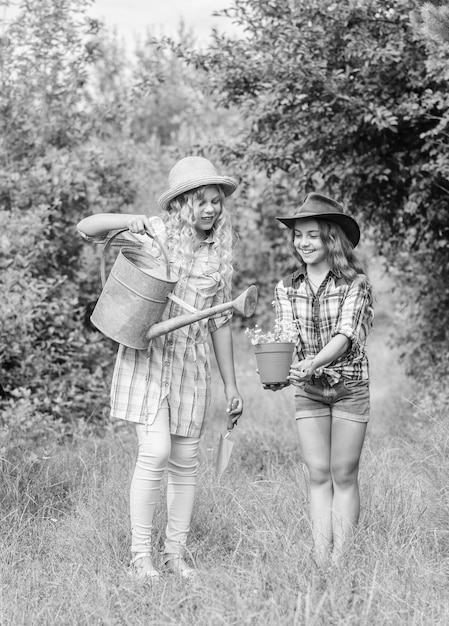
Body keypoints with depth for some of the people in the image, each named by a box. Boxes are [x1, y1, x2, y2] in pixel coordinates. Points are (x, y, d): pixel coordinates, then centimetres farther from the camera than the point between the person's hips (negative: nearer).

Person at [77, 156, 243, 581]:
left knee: (185, 462, 6)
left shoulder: (219, 254, 9)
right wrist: (133, 223, -28)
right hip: (146, 355, -4)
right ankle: (140, 553, -3)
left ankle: (176, 553, 18)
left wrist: (231, 386, 13)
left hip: (190, 364, 4)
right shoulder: (156, 234, -4)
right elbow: (86, 228, -11)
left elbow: (220, 322, 13)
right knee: (155, 452, -15)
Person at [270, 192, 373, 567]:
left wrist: (313, 363, -36)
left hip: (349, 386, -3)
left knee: (344, 476, 0)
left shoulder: (355, 283, -9)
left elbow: (344, 335, -19)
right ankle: (320, 562, 6)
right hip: (308, 391, 3)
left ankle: (341, 564, 5)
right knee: (318, 475, 3)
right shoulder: (287, 289, 2)